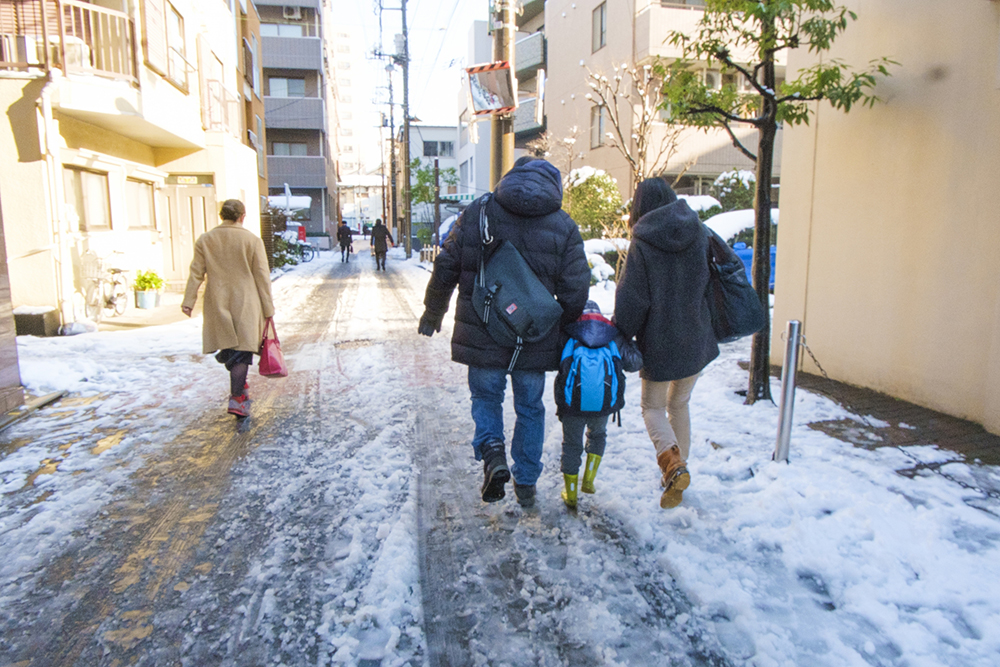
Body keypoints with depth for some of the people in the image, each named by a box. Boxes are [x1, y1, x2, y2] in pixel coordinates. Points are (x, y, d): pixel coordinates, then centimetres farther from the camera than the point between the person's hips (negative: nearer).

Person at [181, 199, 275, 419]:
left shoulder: (205, 240, 4)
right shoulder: (252, 240, -4)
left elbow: (196, 272, 0)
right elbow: (262, 276, -4)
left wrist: (189, 300, 1)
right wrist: (268, 308, 0)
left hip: (217, 304, 3)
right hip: (245, 304, -3)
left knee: (228, 346, 17)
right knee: (242, 349, -2)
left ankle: (238, 388, 27)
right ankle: (237, 399, -6)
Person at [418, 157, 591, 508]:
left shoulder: (476, 213, -3)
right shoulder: (565, 227, -4)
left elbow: (445, 269, 1)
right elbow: (575, 294, -6)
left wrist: (433, 312, 17)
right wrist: (565, 332, 13)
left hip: (482, 335, 0)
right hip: (535, 341, 1)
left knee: (485, 397, 21)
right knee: (529, 407, 18)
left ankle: (492, 451, -6)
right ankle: (526, 484, 29)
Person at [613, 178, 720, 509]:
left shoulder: (642, 244, -13)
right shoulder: (699, 234, 1)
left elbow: (631, 300, -13)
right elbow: (711, 283, 8)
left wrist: (620, 339, -1)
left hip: (659, 343, -4)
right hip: (696, 341, 5)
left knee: (653, 407, 12)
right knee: (679, 405, 21)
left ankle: (674, 464, -11)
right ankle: (677, 468, 26)